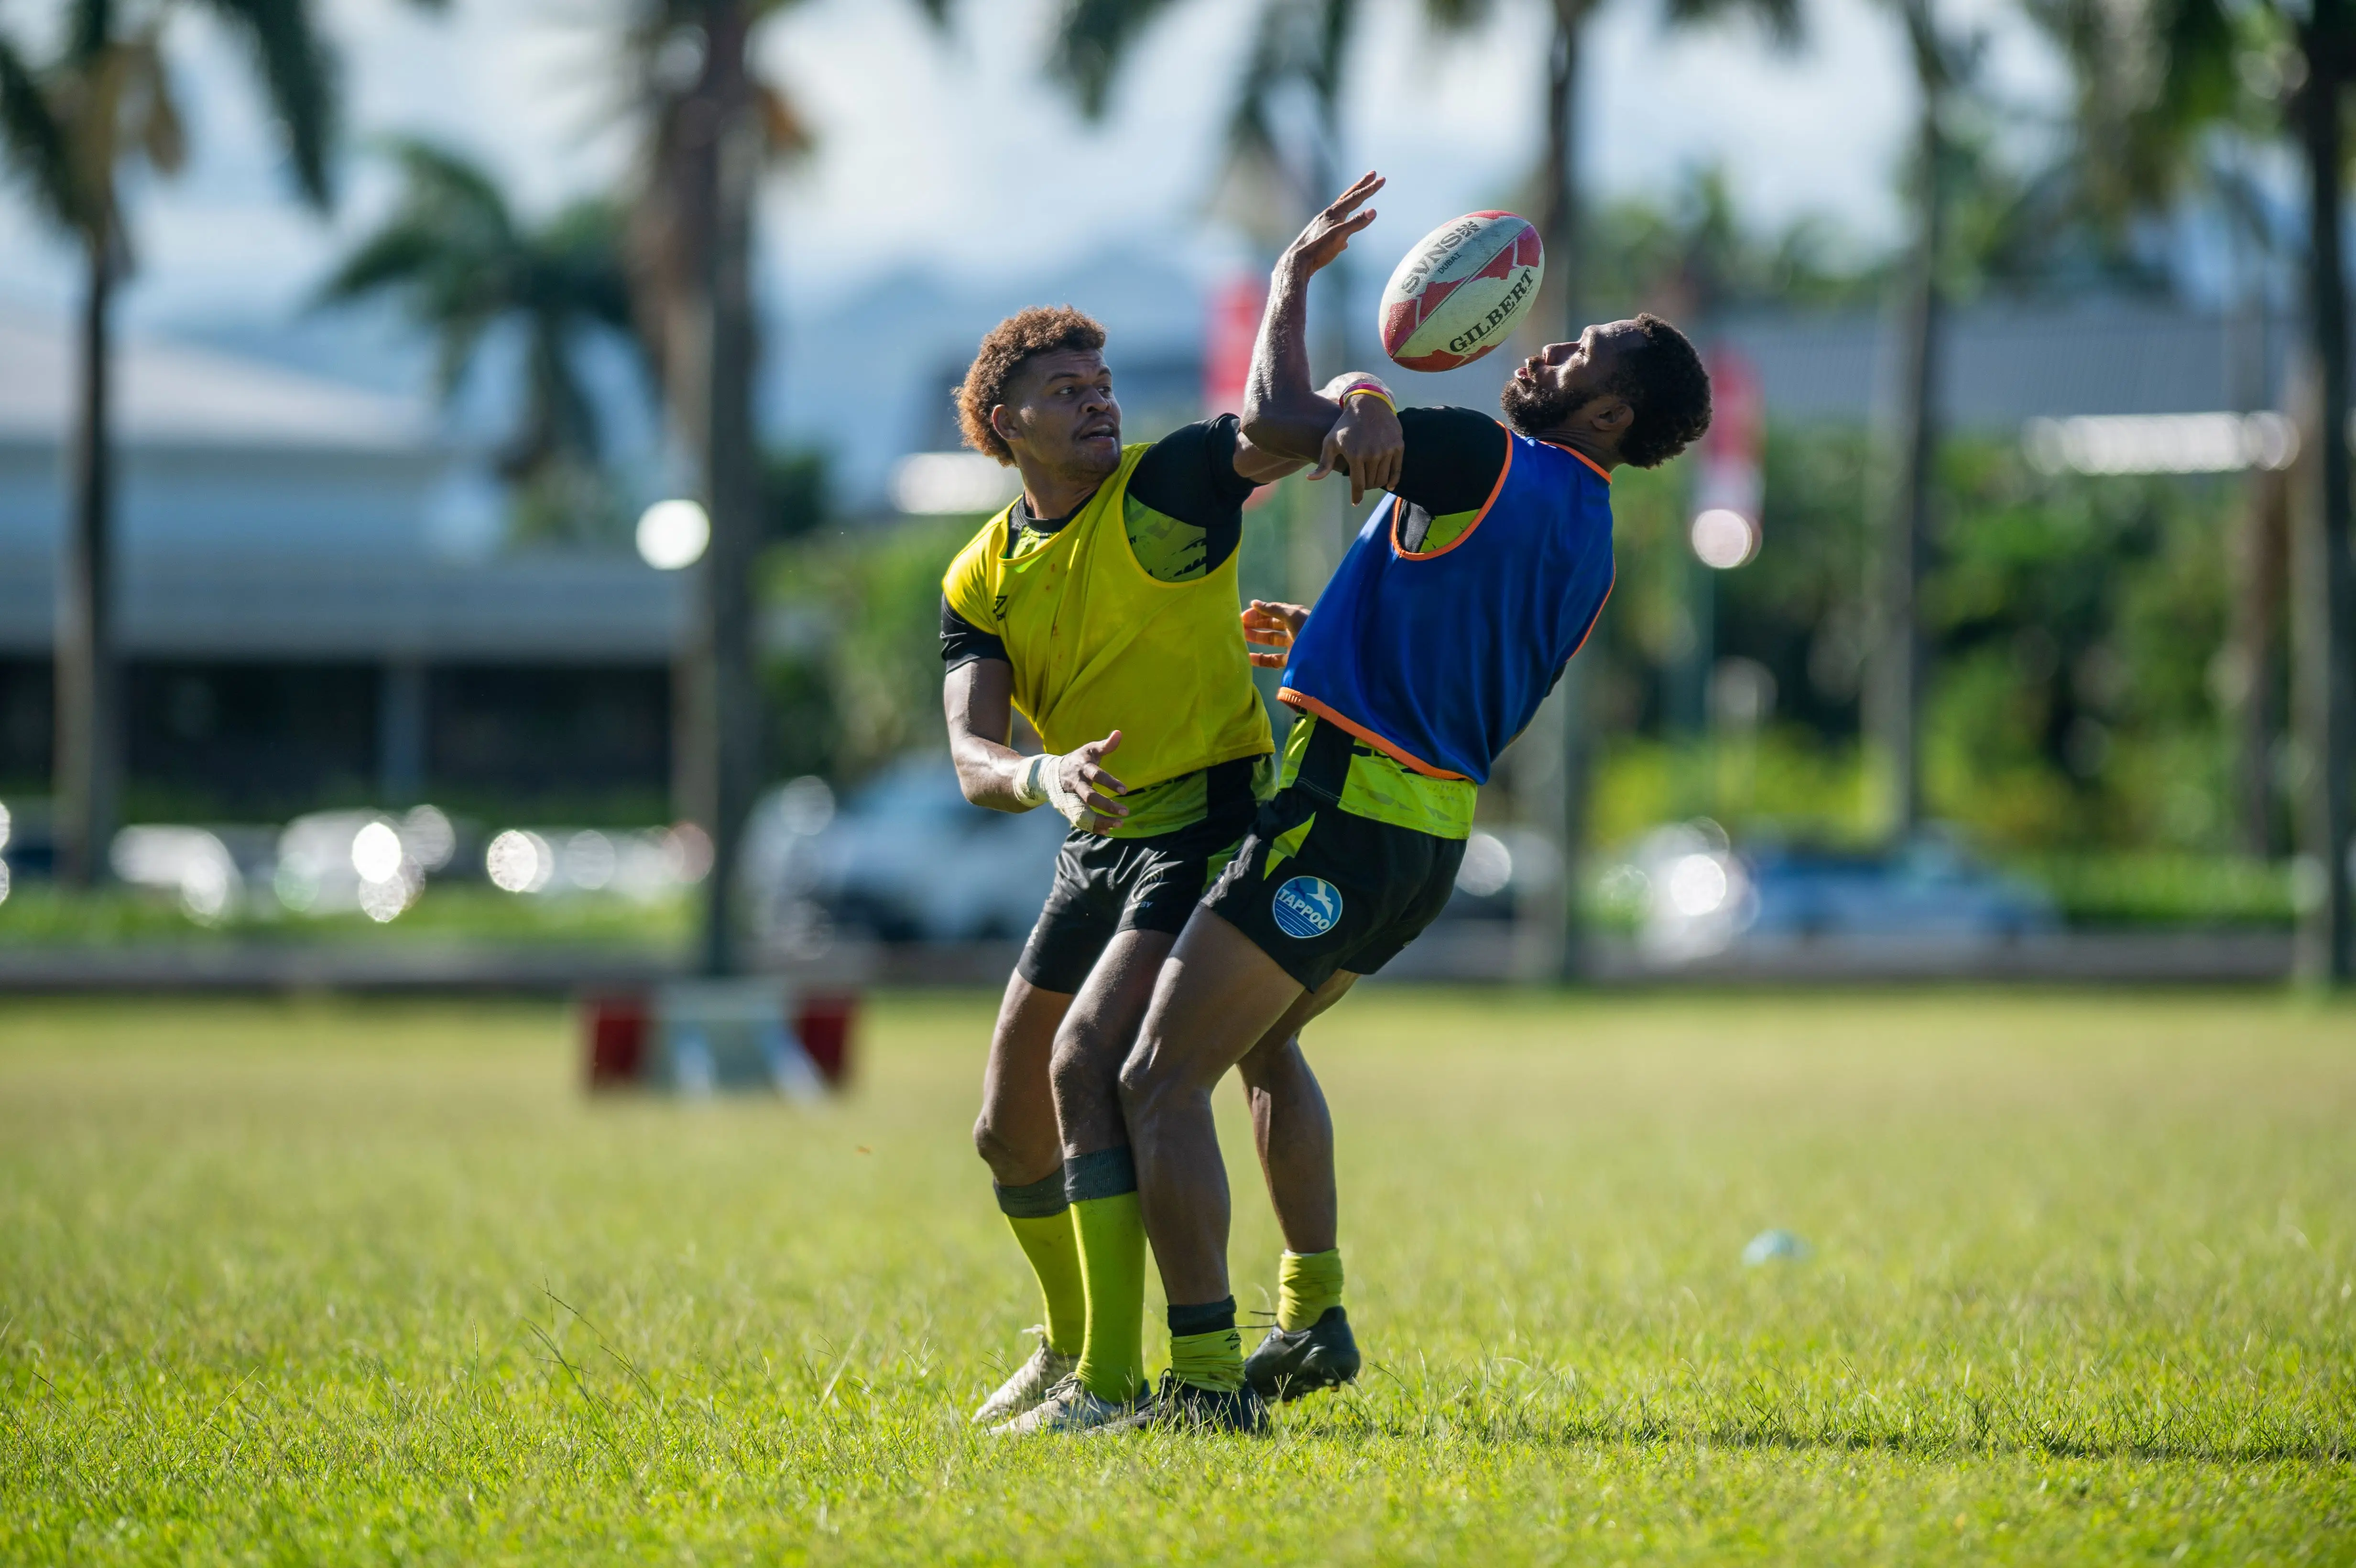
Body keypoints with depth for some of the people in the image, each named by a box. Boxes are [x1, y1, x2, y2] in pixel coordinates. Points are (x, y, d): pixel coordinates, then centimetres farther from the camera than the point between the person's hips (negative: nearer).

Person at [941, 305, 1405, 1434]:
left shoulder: (1169, 485, -8)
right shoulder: (979, 583, 4)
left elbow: (1297, 424, -17)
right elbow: (971, 759, -8)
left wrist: (1360, 405, -42)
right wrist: (1043, 774, -32)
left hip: (1214, 824, -7)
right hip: (1101, 844, 7)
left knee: (1088, 1061, -23)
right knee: (1010, 1132, 12)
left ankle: (1110, 1383, -23)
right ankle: (1073, 1346, 36)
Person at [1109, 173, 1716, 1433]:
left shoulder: (1490, 463, -12)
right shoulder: (1588, 545, 14)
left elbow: (1275, 420, -13)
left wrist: (1296, 277, 1)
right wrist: (1322, 638, 36)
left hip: (1345, 812, -9)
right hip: (1434, 832, 9)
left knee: (1160, 1083, -7)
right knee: (1257, 1042, 32)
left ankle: (1209, 1378, -13)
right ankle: (1313, 1319, 28)